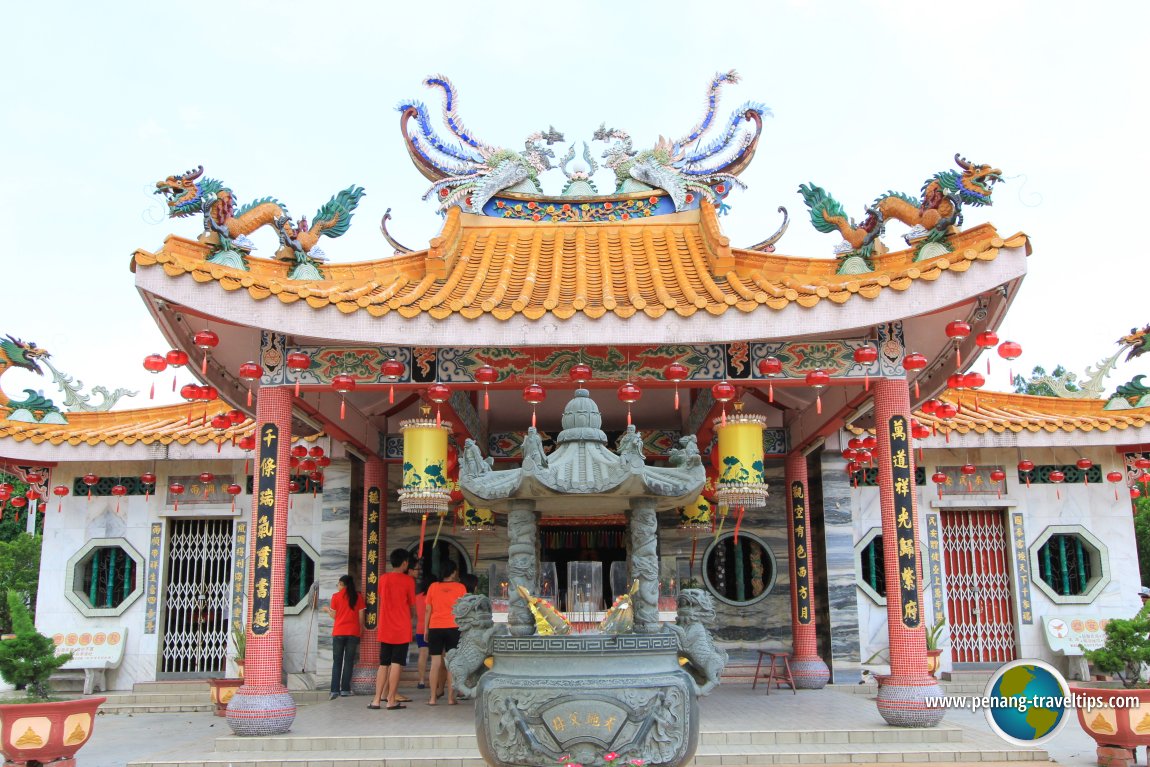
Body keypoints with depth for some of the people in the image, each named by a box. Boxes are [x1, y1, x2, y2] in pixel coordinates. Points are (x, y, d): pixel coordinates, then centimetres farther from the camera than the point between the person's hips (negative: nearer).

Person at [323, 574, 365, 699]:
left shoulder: (336, 596, 0)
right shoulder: (358, 596, 2)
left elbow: (334, 615, 3)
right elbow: (361, 616, 1)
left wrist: (327, 610, 22)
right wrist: (361, 630, 12)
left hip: (338, 632, 0)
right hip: (353, 633, 1)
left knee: (337, 662, 6)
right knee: (349, 661, 7)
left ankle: (335, 690, -2)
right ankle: (345, 689, 4)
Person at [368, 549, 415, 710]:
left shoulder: (383, 578, 6)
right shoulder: (408, 580, -6)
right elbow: (412, 605, 2)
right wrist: (412, 616, 23)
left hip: (385, 628, 4)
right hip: (402, 629, -4)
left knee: (383, 664, 10)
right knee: (396, 664, -3)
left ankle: (377, 699, 6)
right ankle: (391, 700, -4)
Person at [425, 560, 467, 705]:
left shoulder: (433, 587, 5)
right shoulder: (460, 587, 2)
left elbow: (428, 610, 5)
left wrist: (426, 629, 11)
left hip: (435, 627, 1)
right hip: (453, 627, -1)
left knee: (435, 662, 3)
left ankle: (433, 698, 3)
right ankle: (451, 698, 1)